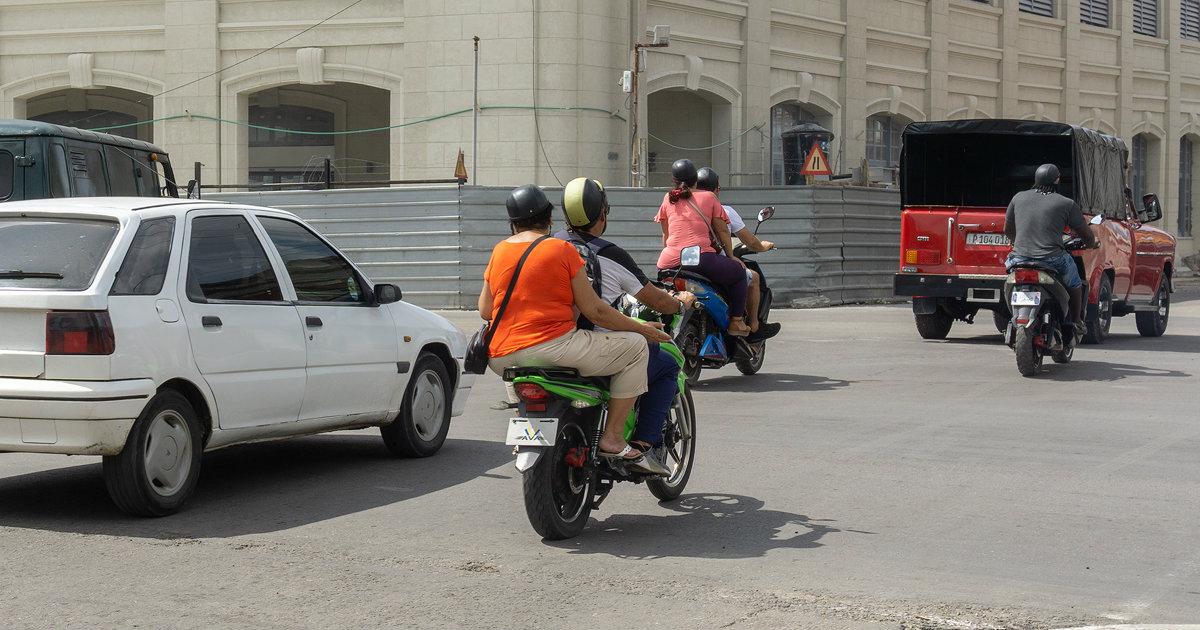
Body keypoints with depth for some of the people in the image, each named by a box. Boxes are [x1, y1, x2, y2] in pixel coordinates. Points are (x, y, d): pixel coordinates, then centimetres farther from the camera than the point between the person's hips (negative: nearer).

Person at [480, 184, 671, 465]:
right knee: (634, 346, 3)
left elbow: (484, 311, 12)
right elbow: (593, 310, -6)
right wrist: (640, 328, 6)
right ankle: (612, 437, -2)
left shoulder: (500, 251, 10)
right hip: (552, 345, -7)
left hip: (501, 358, 7)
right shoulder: (563, 249, -4)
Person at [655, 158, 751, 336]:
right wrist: (731, 256, 24)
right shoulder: (708, 197, 10)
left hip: (669, 263, 4)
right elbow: (722, 231, 12)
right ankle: (736, 321, 12)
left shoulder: (668, 199, 17)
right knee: (739, 271, 17)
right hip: (700, 259, -4)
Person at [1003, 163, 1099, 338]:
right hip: (1053, 260, -2)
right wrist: (1092, 244, 35)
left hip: (1020, 257, 2)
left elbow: (1008, 231, 23)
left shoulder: (1018, 198, 11)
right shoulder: (1067, 204, 2)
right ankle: (1076, 322, 32)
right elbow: (1086, 235, 10)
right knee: (1074, 279, 29)